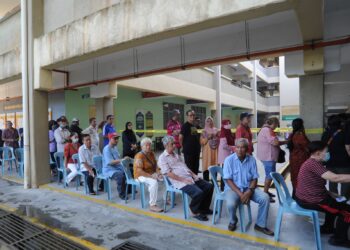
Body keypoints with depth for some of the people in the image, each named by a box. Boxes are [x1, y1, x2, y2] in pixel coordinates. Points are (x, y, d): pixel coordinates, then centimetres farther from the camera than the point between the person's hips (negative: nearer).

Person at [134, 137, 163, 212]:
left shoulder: (152, 154, 6)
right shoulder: (139, 156, -19)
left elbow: (155, 165, 10)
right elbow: (139, 171, -25)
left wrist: (158, 173, -9)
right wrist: (151, 176, -28)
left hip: (152, 174, 8)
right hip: (141, 176, -8)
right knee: (154, 182, -35)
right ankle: (152, 205, -28)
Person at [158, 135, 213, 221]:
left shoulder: (176, 155, 21)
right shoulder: (162, 158, -5)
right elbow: (168, 173, -15)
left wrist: (193, 174, 6)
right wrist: (183, 180, -19)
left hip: (190, 177, 8)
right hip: (180, 182, -8)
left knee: (209, 186, -1)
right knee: (198, 192, -27)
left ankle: (204, 208, 16)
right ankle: (195, 212, 0)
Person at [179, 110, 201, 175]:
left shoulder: (195, 125, 13)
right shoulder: (185, 126, -11)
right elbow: (180, 137, -15)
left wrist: (198, 146, 13)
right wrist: (183, 146, -5)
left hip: (196, 150, 8)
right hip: (188, 150, -8)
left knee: (196, 167, 15)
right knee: (189, 167, 0)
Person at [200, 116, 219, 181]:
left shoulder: (216, 130, 11)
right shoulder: (204, 131, 3)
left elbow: (219, 139, 16)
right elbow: (202, 142, -2)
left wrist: (215, 137, -2)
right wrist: (208, 138, -14)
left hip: (215, 150, 3)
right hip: (207, 150, -3)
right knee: (206, 166, -5)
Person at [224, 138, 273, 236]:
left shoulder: (252, 160, -2)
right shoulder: (229, 160, -11)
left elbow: (254, 179, 1)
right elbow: (228, 180, -12)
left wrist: (249, 191, -17)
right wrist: (240, 194, -21)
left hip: (248, 188, 3)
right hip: (233, 188, -3)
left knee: (265, 198, -19)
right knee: (231, 204, -31)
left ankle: (260, 224, 4)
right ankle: (233, 221, 6)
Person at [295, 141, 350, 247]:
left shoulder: (311, 163, 12)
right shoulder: (313, 163, -23)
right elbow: (335, 178, -31)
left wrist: (330, 194, 10)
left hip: (306, 197, 11)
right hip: (310, 201, -11)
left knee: (334, 202, 30)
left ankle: (327, 228, 38)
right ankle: (339, 239, 15)